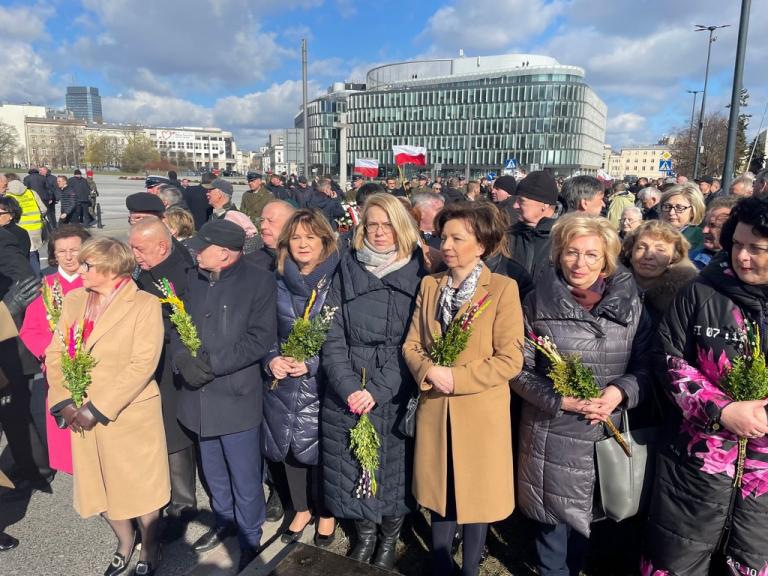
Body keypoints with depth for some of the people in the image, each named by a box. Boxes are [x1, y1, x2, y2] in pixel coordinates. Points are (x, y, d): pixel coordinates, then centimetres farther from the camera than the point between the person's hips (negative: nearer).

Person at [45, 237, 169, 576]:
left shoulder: (144, 304, -12)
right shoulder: (73, 300, 6)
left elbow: (142, 365, -18)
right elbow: (55, 353, 5)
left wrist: (98, 409, -19)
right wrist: (65, 401, -9)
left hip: (131, 416, -5)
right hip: (82, 417, 6)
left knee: (139, 486, 9)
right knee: (97, 486, 18)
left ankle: (149, 547, 35)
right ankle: (124, 541, 44)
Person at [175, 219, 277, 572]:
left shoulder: (259, 282, -11)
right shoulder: (192, 279, 8)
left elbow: (261, 339, -16)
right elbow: (175, 323, 7)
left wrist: (213, 363, -20)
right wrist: (183, 358, -13)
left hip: (236, 395, -6)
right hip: (199, 394, 6)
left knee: (245, 477, 8)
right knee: (214, 471, 23)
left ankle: (250, 539, 30)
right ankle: (225, 523, 45)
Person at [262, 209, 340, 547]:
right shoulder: (278, 283, 4)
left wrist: (312, 363, -17)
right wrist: (272, 360, -8)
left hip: (320, 383, -4)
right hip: (283, 383, 4)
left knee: (320, 448, 5)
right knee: (290, 447, 15)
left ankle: (326, 514, 32)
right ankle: (301, 510, 39)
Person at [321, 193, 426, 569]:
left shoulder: (417, 274, -3)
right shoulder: (346, 271, 3)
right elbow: (332, 337, -1)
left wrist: (377, 390, -15)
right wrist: (349, 387, -12)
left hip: (395, 395, -2)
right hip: (347, 394, 2)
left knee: (393, 468, 10)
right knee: (352, 469, 11)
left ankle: (390, 538, 36)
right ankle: (364, 534, 37)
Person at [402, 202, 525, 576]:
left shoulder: (503, 289, -10)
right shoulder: (429, 285, 4)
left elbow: (510, 359, -15)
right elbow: (411, 345, 4)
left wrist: (455, 378, -19)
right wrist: (429, 372, -16)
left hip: (480, 413, -4)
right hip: (435, 409, 4)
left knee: (476, 497, 14)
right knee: (440, 493, 18)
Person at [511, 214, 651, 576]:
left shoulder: (629, 302, 0)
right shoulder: (538, 302, -6)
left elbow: (645, 365, 4)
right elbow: (519, 369, -5)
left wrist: (621, 391, -15)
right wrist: (560, 399, -17)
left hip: (609, 433, 2)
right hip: (552, 434, -2)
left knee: (589, 516, 18)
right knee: (554, 515, 11)